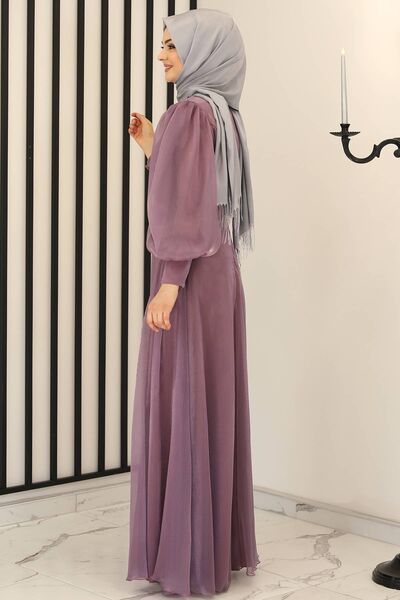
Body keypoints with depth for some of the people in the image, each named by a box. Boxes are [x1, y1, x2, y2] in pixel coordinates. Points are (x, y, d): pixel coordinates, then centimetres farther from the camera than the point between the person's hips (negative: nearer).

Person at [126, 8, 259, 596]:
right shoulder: (224, 112, 15)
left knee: (181, 404, -4)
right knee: (212, 401, 12)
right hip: (218, 271, 9)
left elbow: (187, 205, -20)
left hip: (189, 275, -9)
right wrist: (153, 149, 20)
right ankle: (222, 543, 21)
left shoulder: (192, 110, -12)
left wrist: (167, 283, -23)